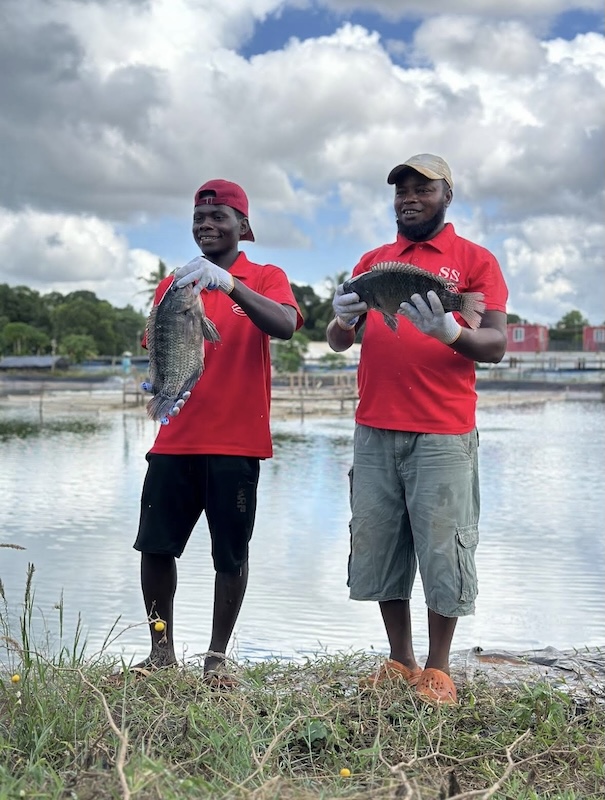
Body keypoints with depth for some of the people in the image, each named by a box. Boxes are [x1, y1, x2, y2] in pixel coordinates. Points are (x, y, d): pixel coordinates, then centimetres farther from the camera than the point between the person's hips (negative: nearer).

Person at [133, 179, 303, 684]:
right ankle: (162, 650, 18)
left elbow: (284, 326, -19)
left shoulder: (266, 278, 2)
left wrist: (229, 284, -31)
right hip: (176, 439, 4)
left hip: (236, 443, -3)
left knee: (231, 554, 2)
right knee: (155, 546, 3)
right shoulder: (173, 285, 13)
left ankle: (217, 657, 15)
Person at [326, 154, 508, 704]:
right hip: (374, 431, 4)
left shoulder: (474, 260, 5)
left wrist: (450, 332, -24)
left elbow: (497, 345, -4)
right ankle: (400, 663, 19)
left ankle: (438, 670, 11)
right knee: (378, 547, 7)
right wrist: (344, 320, -9)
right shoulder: (373, 262, 17)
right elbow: (339, 343, 15)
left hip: (443, 433, -4)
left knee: (442, 549, -2)